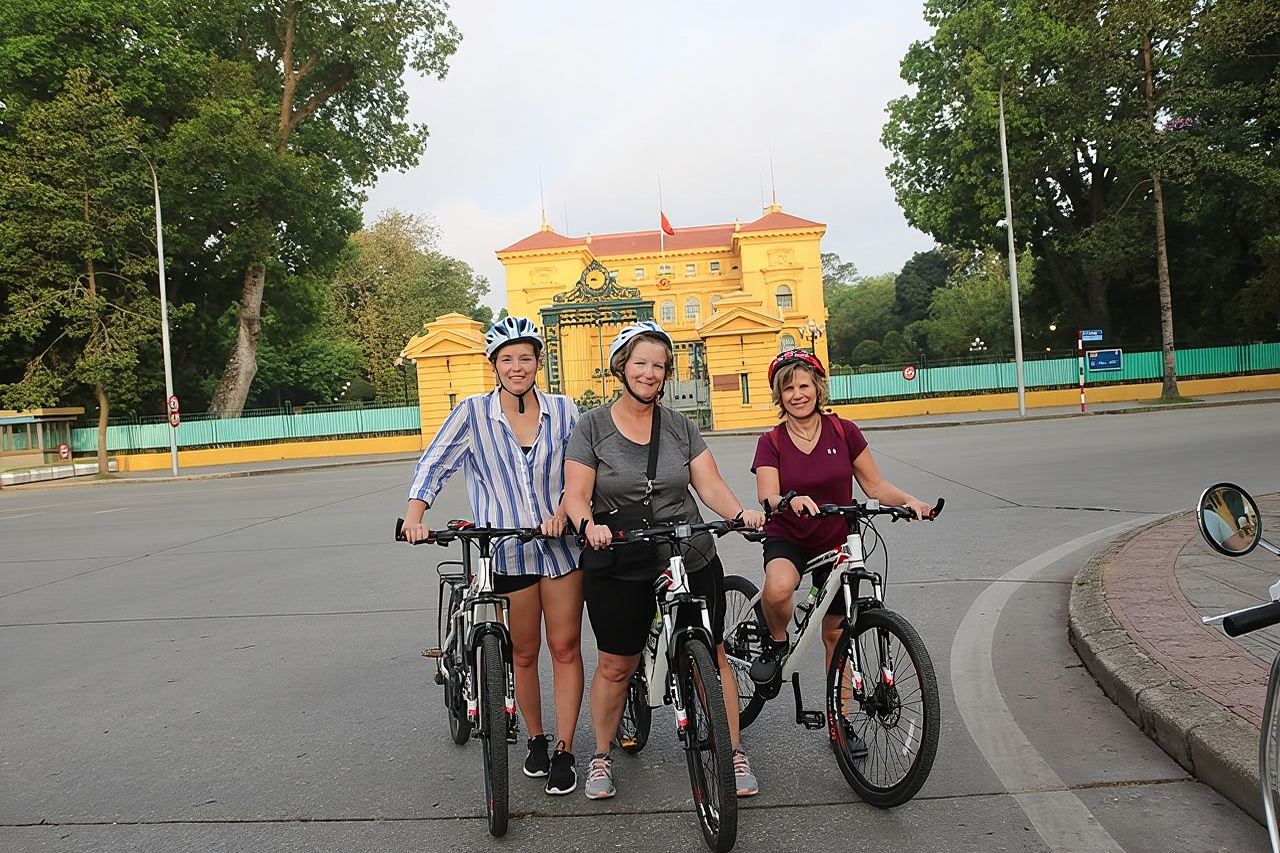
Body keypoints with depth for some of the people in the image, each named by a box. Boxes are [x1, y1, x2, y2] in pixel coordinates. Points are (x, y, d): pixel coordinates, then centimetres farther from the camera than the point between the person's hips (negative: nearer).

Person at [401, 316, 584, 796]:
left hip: (562, 544, 1)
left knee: (565, 647, 4)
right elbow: (433, 465, -6)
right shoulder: (473, 413, -4)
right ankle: (536, 739, 31)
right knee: (524, 652, 11)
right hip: (507, 550, 0)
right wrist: (414, 516, -21)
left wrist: (562, 513, -17)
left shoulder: (563, 410, 1)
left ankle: (564, 751, 15)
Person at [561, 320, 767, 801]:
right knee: (615, 666, 6)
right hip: (617, 568, -2)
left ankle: (734, 754, 21)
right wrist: (588, 524, -27)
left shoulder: (681, 427, 7)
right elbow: (576, 494, -7)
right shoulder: (592, 427, -1)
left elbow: (710, 485, 1)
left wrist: (741, 513, -18)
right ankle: (602, 756, 27)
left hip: (692, 560, 2)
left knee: (711, 656, 4)